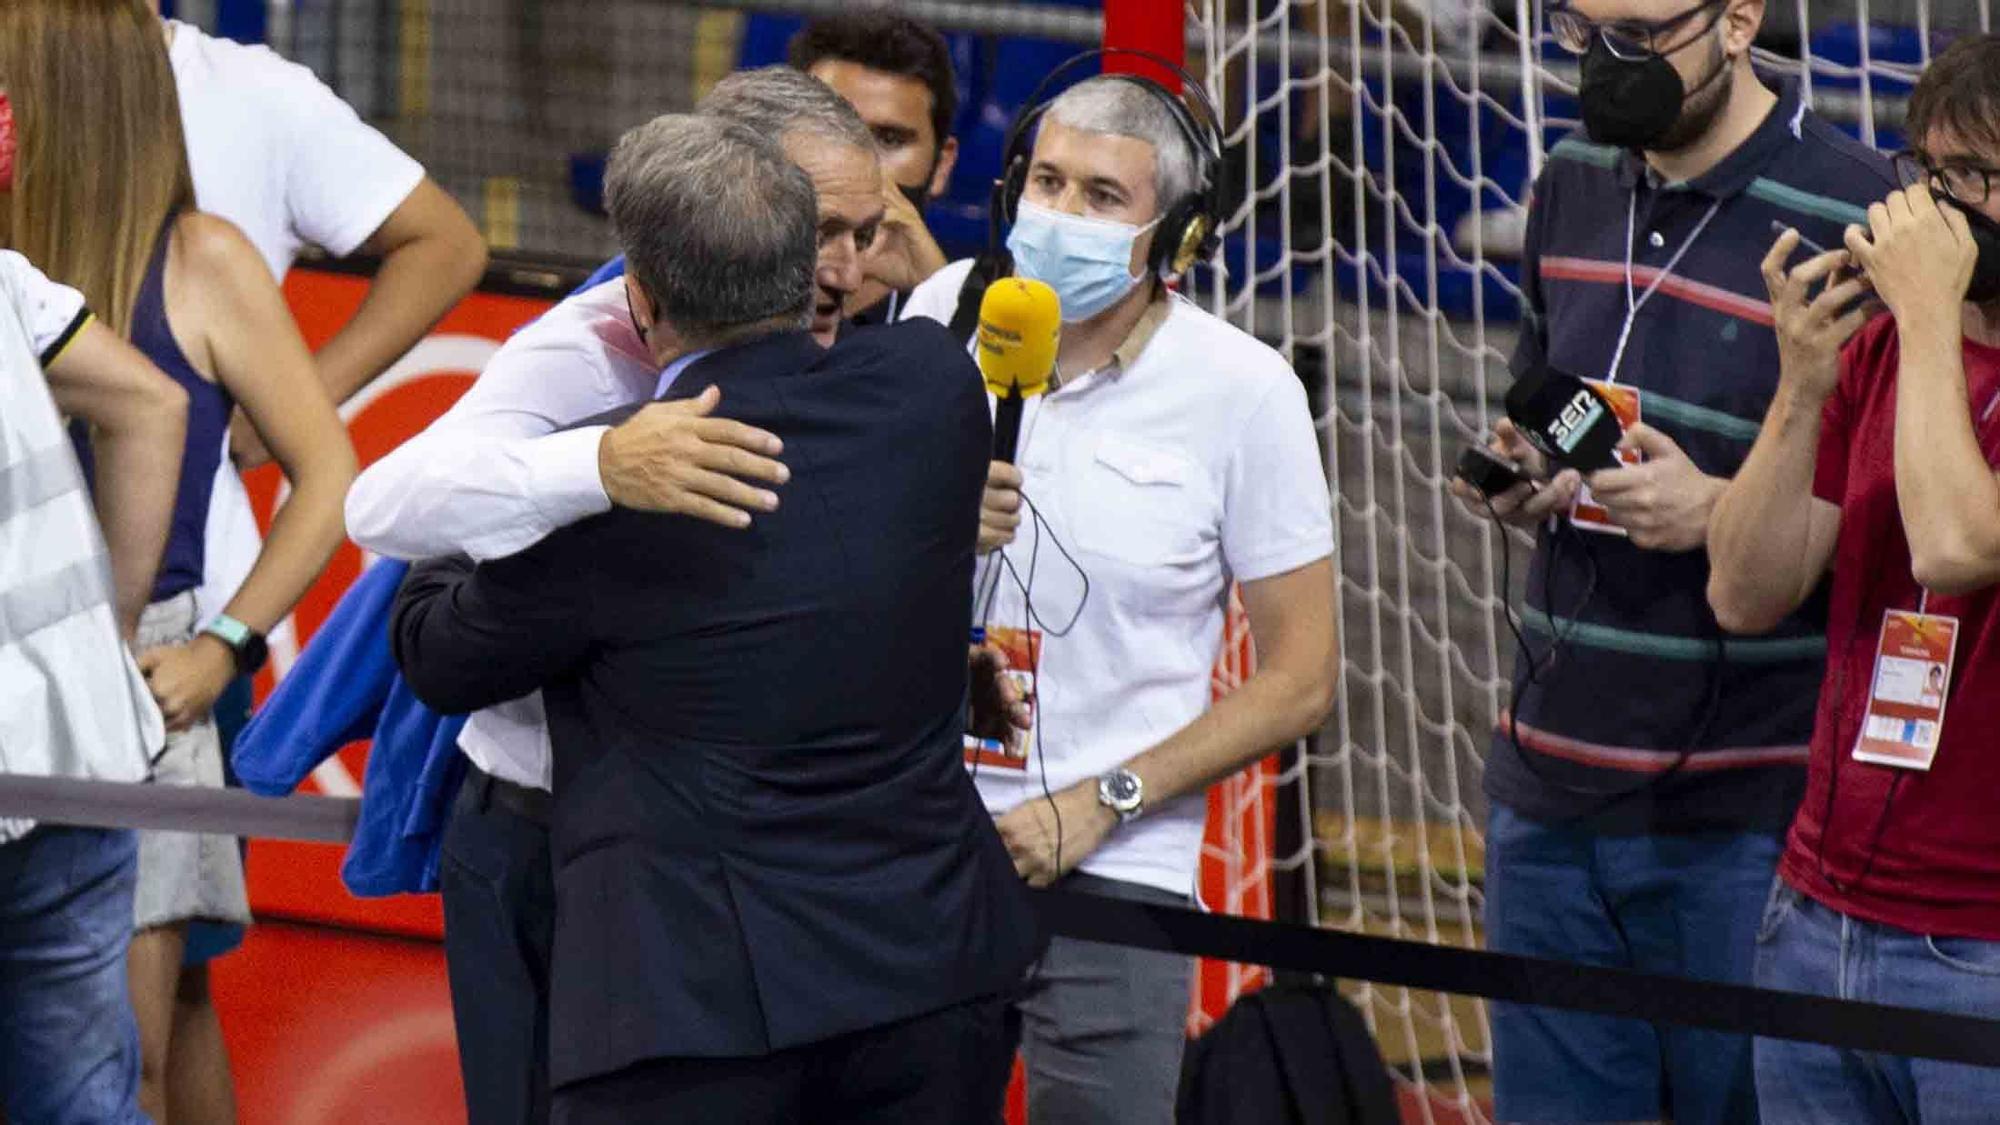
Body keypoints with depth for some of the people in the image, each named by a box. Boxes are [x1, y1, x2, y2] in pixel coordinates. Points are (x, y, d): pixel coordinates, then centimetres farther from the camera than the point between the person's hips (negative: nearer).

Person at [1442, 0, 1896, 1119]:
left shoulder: (1854, 214, -12)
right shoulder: (1575, 184, 11)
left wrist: (1719, 512, -21)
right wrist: (1519, 482, 1)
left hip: (1746, 817, -6)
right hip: (1553, 792, 6)